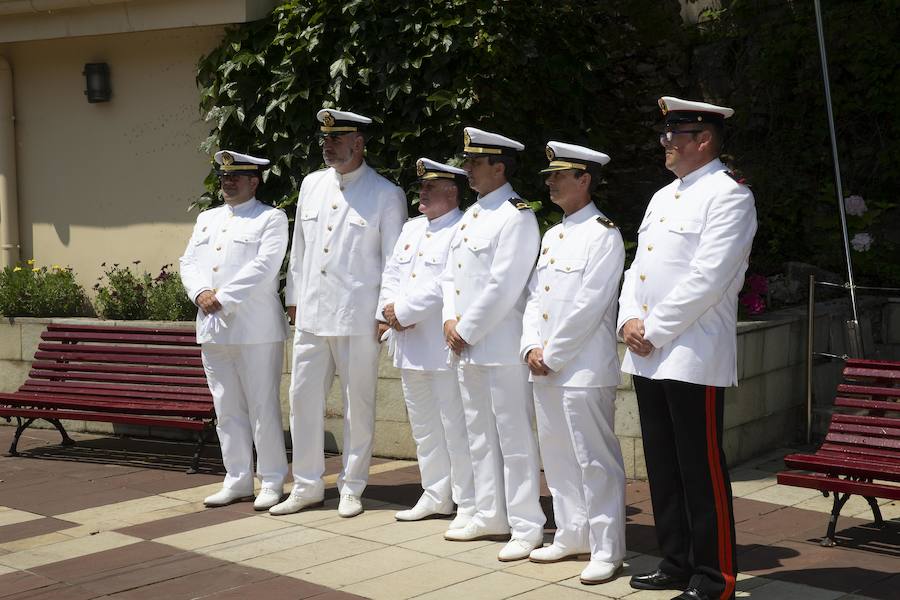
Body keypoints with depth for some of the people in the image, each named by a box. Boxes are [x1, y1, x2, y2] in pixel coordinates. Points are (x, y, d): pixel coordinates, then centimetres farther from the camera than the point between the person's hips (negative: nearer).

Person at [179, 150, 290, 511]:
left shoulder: (271, 219, -1)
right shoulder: (206, 219, 20)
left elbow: (263, 267, -13)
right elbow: (188, 263, 13)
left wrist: (223, 298, -15)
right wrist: (201, 292, -7)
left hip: (255, 330, -6)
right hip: (213, 329, 6)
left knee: (263, 408, -3)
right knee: (227, 409, 10)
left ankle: (272, 481, 6)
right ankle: (237, 480, 18)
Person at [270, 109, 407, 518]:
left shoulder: (386, 195, -3)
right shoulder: (311, 185, 12)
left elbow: (395, 259, -4)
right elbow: (299, 248, 17)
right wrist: (294, 299, 15)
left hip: (358, 317, -5)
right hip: (311, 314, 5)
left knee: (358, 404, 4)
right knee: (303, 398, 7)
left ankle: (352, 488, 17)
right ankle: (306, 486, 19)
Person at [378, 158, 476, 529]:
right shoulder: (411, 228, 18)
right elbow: (391, 273, 15)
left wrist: (403, 310, -16)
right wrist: (390, 310, -4)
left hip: (443, 347, -8)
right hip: (410, 345, 9)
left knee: (455, 428, -4)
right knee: (424, 426, 16)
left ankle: (469, 505, 4)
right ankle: (436, 496, 27)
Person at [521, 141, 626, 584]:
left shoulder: (604, 235, -9)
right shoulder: (551, 236, 17)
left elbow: (588, 307, -16)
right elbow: (534, 296, 15)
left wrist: (552, 355, -13)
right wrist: (531, 347, 0)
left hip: (584, 369, -8)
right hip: (545, 369, 9)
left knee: (595, 462, -3)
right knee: (557, 458, 15)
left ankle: (606, 550, 4)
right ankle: (571, 536, 27)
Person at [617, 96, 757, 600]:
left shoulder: (729, 196, -9)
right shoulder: (662, 197, 18)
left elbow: (706, 279, -18)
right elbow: (638, 268, 18)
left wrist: (654, 330, -15)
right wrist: (630, 321, 1)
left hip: (693, 358, -8)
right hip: (648, 357, 9)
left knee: (702, 472, -2)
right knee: (663, 468, 14)